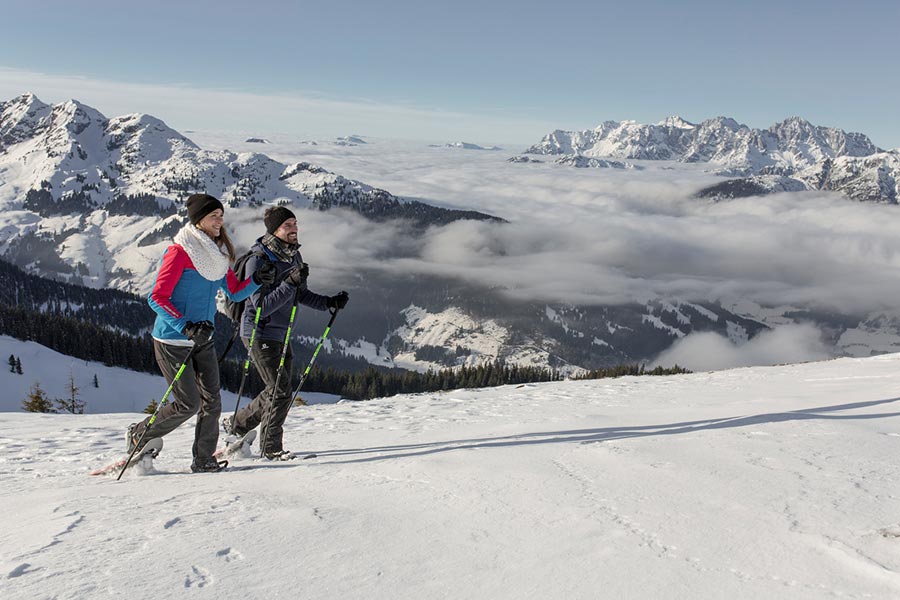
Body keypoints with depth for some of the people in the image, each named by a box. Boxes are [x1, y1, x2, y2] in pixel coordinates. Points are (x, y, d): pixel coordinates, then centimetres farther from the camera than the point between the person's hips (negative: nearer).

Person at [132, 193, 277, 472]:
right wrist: (185, 326, -28)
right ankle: (140, 434, 20)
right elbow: (157, 297, -18)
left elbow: (234, 292, 11)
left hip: (203, 339, 7)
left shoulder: (218, 253, 7)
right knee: (188, 404, -4)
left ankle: (203, 460, 12)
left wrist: (257, 279, -8)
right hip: (172, 341, -7)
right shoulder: (180, 252, -16)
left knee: (211, 400, 1)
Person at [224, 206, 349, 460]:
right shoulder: (258, 260, -20)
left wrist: (329, 303, 0)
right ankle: (271, 448, 10)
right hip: (260, 333, -8)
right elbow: (262, 306, -26)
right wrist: (290, 282, -34)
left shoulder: (293, 255, 5)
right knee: (280, 392, -7)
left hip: (280, 334, 8)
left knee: (278, 390, 14)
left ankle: (237, 425, 32)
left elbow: (301, 295, 15)